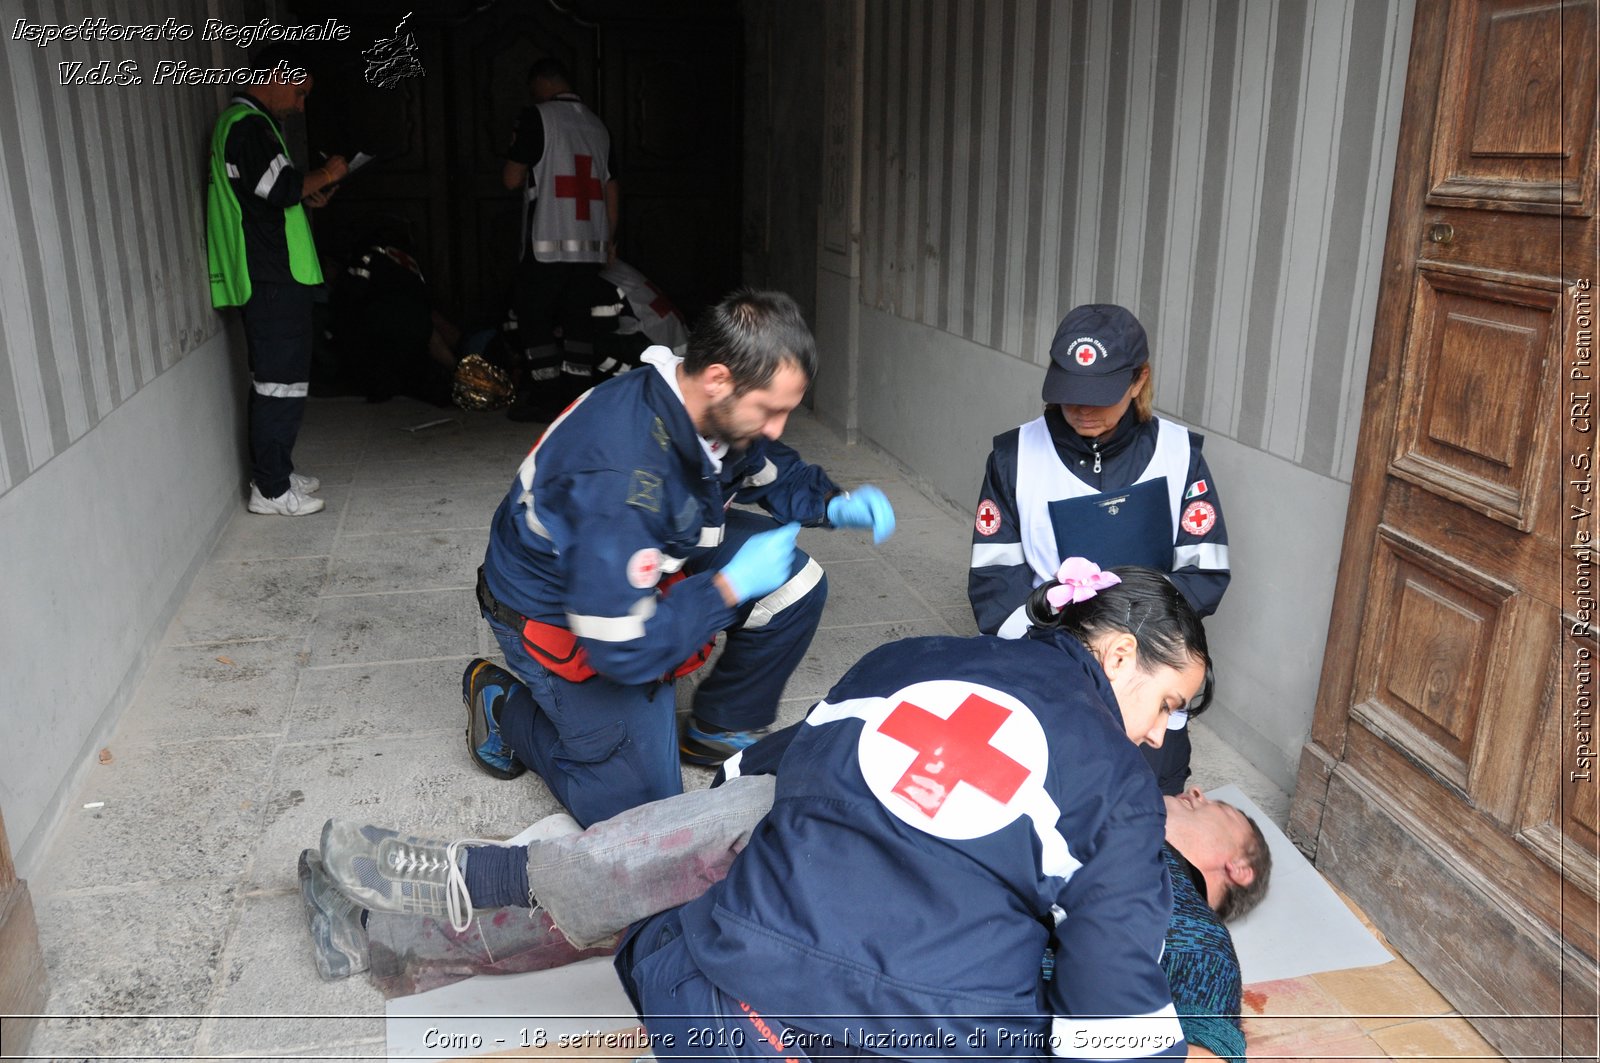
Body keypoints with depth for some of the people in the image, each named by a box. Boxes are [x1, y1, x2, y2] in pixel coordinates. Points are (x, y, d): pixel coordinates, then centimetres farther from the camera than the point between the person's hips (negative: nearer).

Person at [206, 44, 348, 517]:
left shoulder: (240, 122, 22)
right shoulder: (249, 125, -13)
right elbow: (281, 187, -21)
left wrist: (306, 196, 13)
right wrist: (324, 175, -5)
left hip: (268, 277, 11)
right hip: (274, 278, -11)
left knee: (278, 378, 16)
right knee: (281, 381, -7)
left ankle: (277, 472, 24)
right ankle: (270, 489, -2)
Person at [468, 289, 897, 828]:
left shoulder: (716, 411, -15)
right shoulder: (622, 475, -40)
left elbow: (775, 472, 9)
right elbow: (626, 650, -36)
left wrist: (836, 504, -11)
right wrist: (732, 585, -28)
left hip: (652, 566, 8)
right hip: (559, 616, -7)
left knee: (796, 584, -8)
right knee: (642, 806, -6)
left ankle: (718, 731, 12)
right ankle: (503, 703, 15)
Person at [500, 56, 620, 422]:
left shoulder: (536, 117, -4)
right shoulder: (596, 124, 14)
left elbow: (512, 178, -6)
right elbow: (611, 187, 15)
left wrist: (513, 158, 15)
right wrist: (610, 238, 21)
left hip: (546, 244, -6)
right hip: (590, 245, 6)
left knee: (534, 320, 2)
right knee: (577, 320, 9)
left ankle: (548, 399, 0)